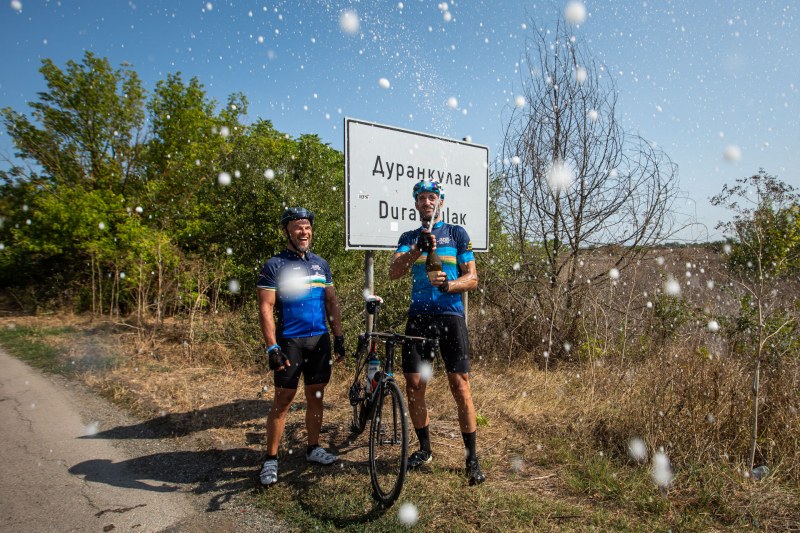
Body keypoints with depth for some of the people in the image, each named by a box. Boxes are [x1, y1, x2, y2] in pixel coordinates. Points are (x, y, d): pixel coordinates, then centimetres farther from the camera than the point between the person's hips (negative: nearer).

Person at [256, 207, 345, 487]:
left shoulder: (321, 263, 10)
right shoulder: (274, 265, -6)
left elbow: (331, 301, 13)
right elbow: (266, 308, -10)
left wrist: (338, 335, 7)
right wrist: (272, 347, -17)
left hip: (320, 340, 5)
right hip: (289, 341, -4)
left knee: (316, 396, 11)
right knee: (283, 399, -1)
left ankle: (313, 448, 27)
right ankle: (271, 459, 10)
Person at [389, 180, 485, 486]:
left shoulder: (457, 234, 7)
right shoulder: (409, 238, 13)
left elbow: (472, 278, 2)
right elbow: (394, 272, -5)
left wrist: (448, 284, -19)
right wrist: (418, 249, -22)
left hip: (450, 315, -3)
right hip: (418, 317, 3)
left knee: (460, 388, -6)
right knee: (414, 386, 6)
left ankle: (472, 458, 7)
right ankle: (424, 449, 24)